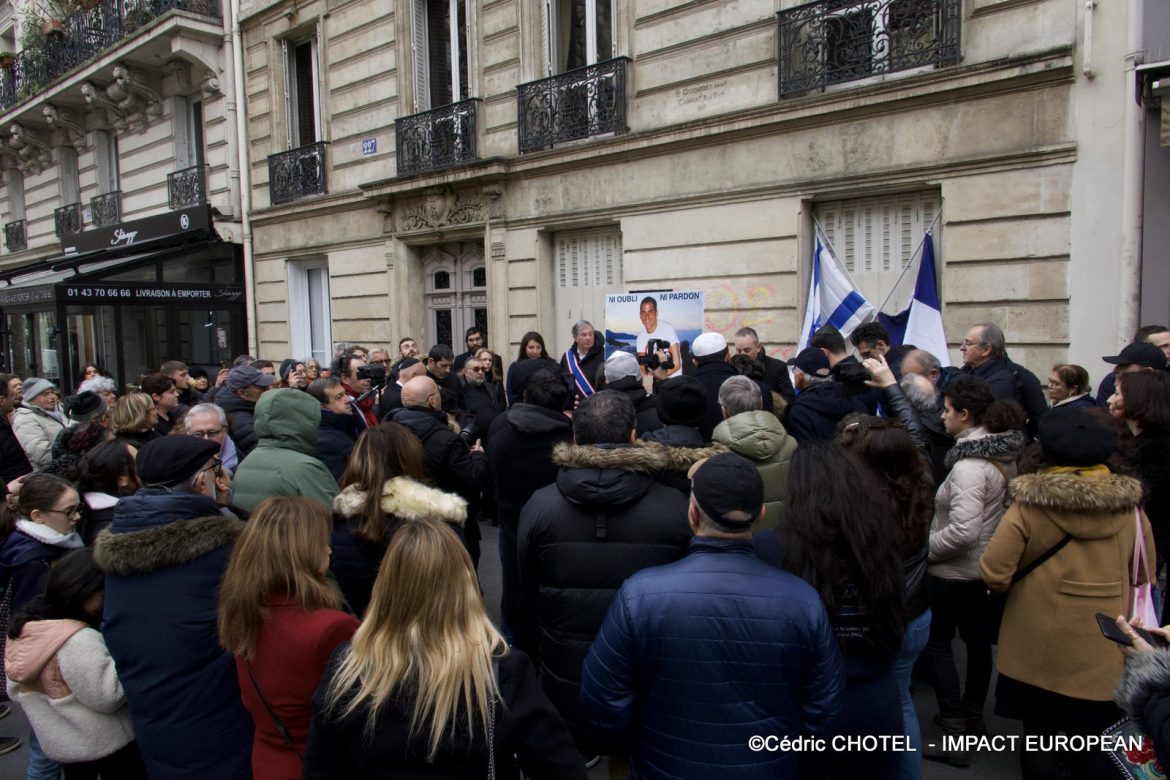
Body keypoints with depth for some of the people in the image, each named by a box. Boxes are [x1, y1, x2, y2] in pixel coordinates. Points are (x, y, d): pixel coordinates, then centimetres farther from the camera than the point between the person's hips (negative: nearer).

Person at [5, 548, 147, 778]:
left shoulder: (21, 630, 0)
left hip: (58, 744, 8)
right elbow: (108, 696, -28)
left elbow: (16, 691, 11)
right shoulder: (78, 640, -28)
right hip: (106, 745, -8)